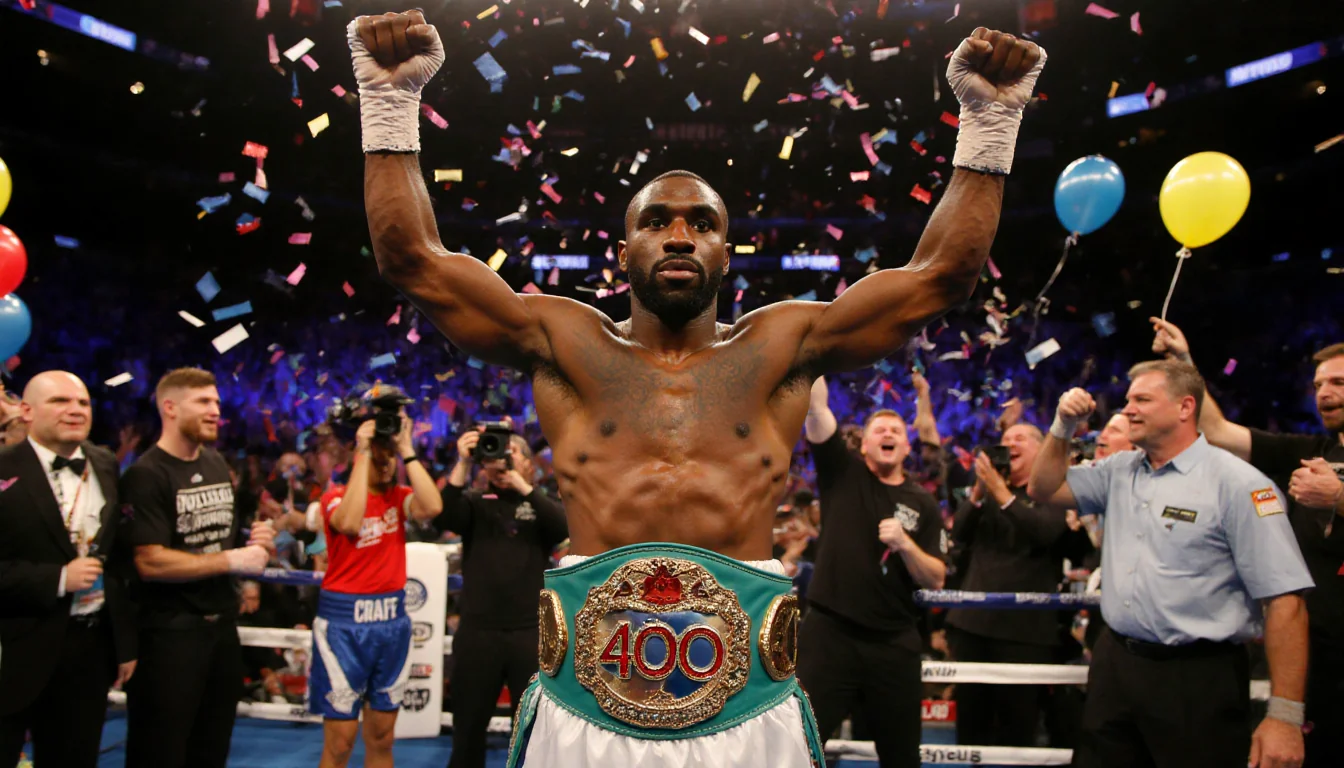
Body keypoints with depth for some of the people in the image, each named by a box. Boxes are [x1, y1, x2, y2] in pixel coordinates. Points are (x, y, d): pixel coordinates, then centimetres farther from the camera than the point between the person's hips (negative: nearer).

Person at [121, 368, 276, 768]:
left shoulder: (218, 464, 9)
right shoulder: (146, 475, -16)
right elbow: (151, 563, -23)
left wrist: (255, 542, 0)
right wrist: (232, 560, -18)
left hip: (222, 623, 7)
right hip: (169, 632, -7)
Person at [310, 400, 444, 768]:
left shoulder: (399, 497, 6)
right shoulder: (336, 496, -4)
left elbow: (433, 506, -16)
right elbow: (349, 522, -27)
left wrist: (407, 448, -12)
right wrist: (363, 451, -21)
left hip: (392, 619, 4)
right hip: (343, 619, -4)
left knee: (381, 739, 14)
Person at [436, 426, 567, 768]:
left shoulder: (542, 505, 8)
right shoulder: (476, 503, 7)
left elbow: (563, 526, -12)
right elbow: (444, 518, -13)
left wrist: (522, 485, -18)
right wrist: (463, 463, -21)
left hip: (531, 633, 0)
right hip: (477, 632, 0)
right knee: (468, 730, 13)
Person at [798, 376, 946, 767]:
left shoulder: (923, 504, 7)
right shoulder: (842, 472, 3)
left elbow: (936, 580, 2)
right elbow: (816, 406, -8)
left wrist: (905, 545, -15)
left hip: (895, 643, 2)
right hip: (829, 632, -2)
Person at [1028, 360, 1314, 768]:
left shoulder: (1237, 484, -12)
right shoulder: (1120, 471, 8)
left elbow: (1285, 599, -14)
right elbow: (1045, 489, 17)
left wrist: (1286, 715, -17)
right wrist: (1063, 427, 1)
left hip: (1198, 676, -6)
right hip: (1114, 663, 6)